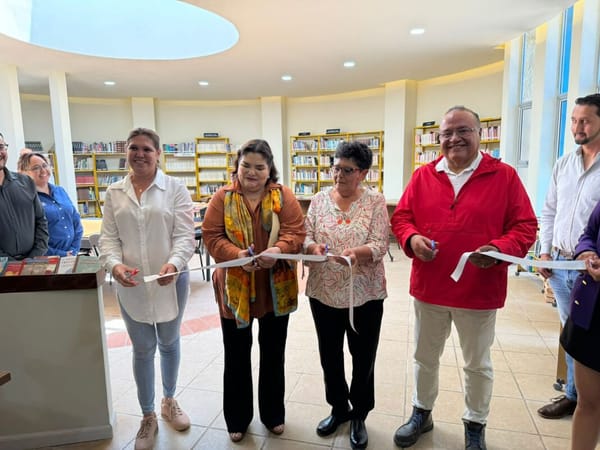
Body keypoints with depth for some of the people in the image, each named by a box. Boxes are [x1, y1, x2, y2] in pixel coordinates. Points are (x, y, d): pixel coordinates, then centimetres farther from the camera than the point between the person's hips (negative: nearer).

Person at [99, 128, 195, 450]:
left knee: (169, 342, 17)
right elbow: (108, 237, 2)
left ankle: (169, 401, 42)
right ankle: (147, 417, 32)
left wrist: (174, 264, -28)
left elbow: (184, 235, -10)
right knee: (142, 349, 12)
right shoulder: (114, 192, 4)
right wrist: (114, 264, -18)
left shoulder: (175, 188, -5)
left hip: (171, 280, -1)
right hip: (131, 284, 2)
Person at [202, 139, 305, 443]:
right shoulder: (222, 198, -3)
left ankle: (273, 414, 38)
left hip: (276, 288, 1)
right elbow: (211, 236, -8)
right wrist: (237, 255, -26)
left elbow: (296, 232, -9)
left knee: (273, 353, 16)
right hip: (235, 289, 0)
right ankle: (237, 418, 35)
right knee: (237, 355, 14)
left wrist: (278, 250, -29)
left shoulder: (283, 196, -3)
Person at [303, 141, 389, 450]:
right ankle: (338, 408, 41)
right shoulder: (319, 200, 3)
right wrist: (313, 247, -22)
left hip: (364, 293, -2)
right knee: (329, 354, 16)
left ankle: (359, 415, 37)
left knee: (363, 357, 13)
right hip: (324, 292, 3)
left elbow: (380, 245, -13)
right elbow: (306, 236, 1)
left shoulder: (375, 201, -5)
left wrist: (356, 253, -32)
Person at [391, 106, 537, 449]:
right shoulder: (423, 176, 2)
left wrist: (500, 249, -24)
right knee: (425, 358, 19)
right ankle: (422, 414, 42)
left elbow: (525, 226, -5)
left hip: (480, 291, -2)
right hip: (428, 288, 3)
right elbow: (401, 217, 5)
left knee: (478, 364, 17)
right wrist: (412, 238, -15)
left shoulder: (505, 176, -5)